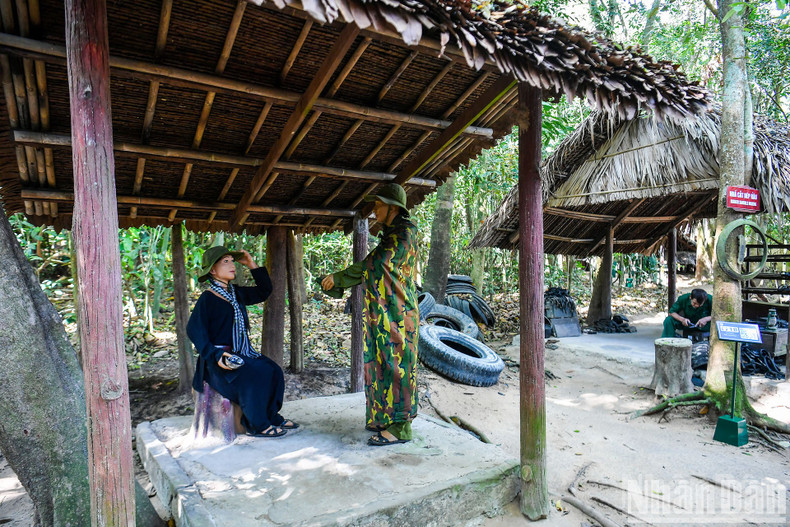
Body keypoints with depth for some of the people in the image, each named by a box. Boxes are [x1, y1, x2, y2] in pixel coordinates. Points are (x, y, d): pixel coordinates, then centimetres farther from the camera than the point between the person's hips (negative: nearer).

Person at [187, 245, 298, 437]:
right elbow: (194, 329, -16)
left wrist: (252, 265, 7)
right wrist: (215, 355, -26)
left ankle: (271, 416, 5)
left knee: (273, 371, -6)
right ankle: (257, 425, -12)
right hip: (220, 357, -8)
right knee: (254, 375, -26)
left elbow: (264, 291, 17)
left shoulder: (236, 293, 11)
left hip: (240, 353, 8)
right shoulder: (207, 299, -11)